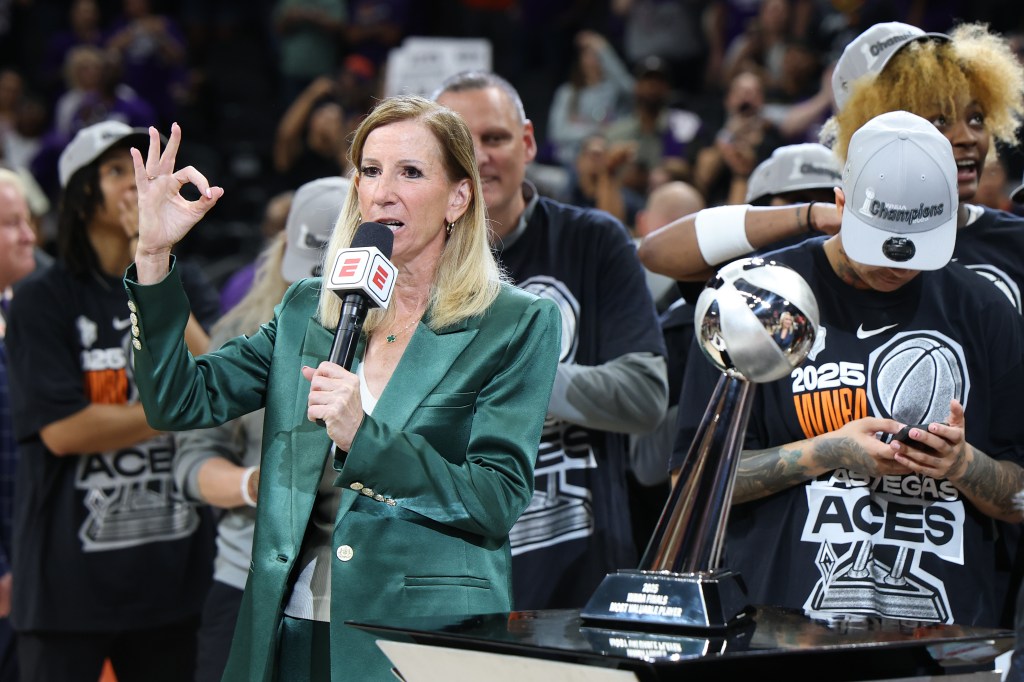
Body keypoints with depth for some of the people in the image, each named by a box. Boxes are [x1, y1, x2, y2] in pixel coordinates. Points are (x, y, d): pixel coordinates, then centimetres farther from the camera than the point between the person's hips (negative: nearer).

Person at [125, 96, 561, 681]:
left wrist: (363, 437, -23)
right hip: (292, 629, 4)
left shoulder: (518, 324, -3)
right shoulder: (307, 310, 10)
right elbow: (182, 403, 2)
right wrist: (155, 256, -6)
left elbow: (497, 504, -11)